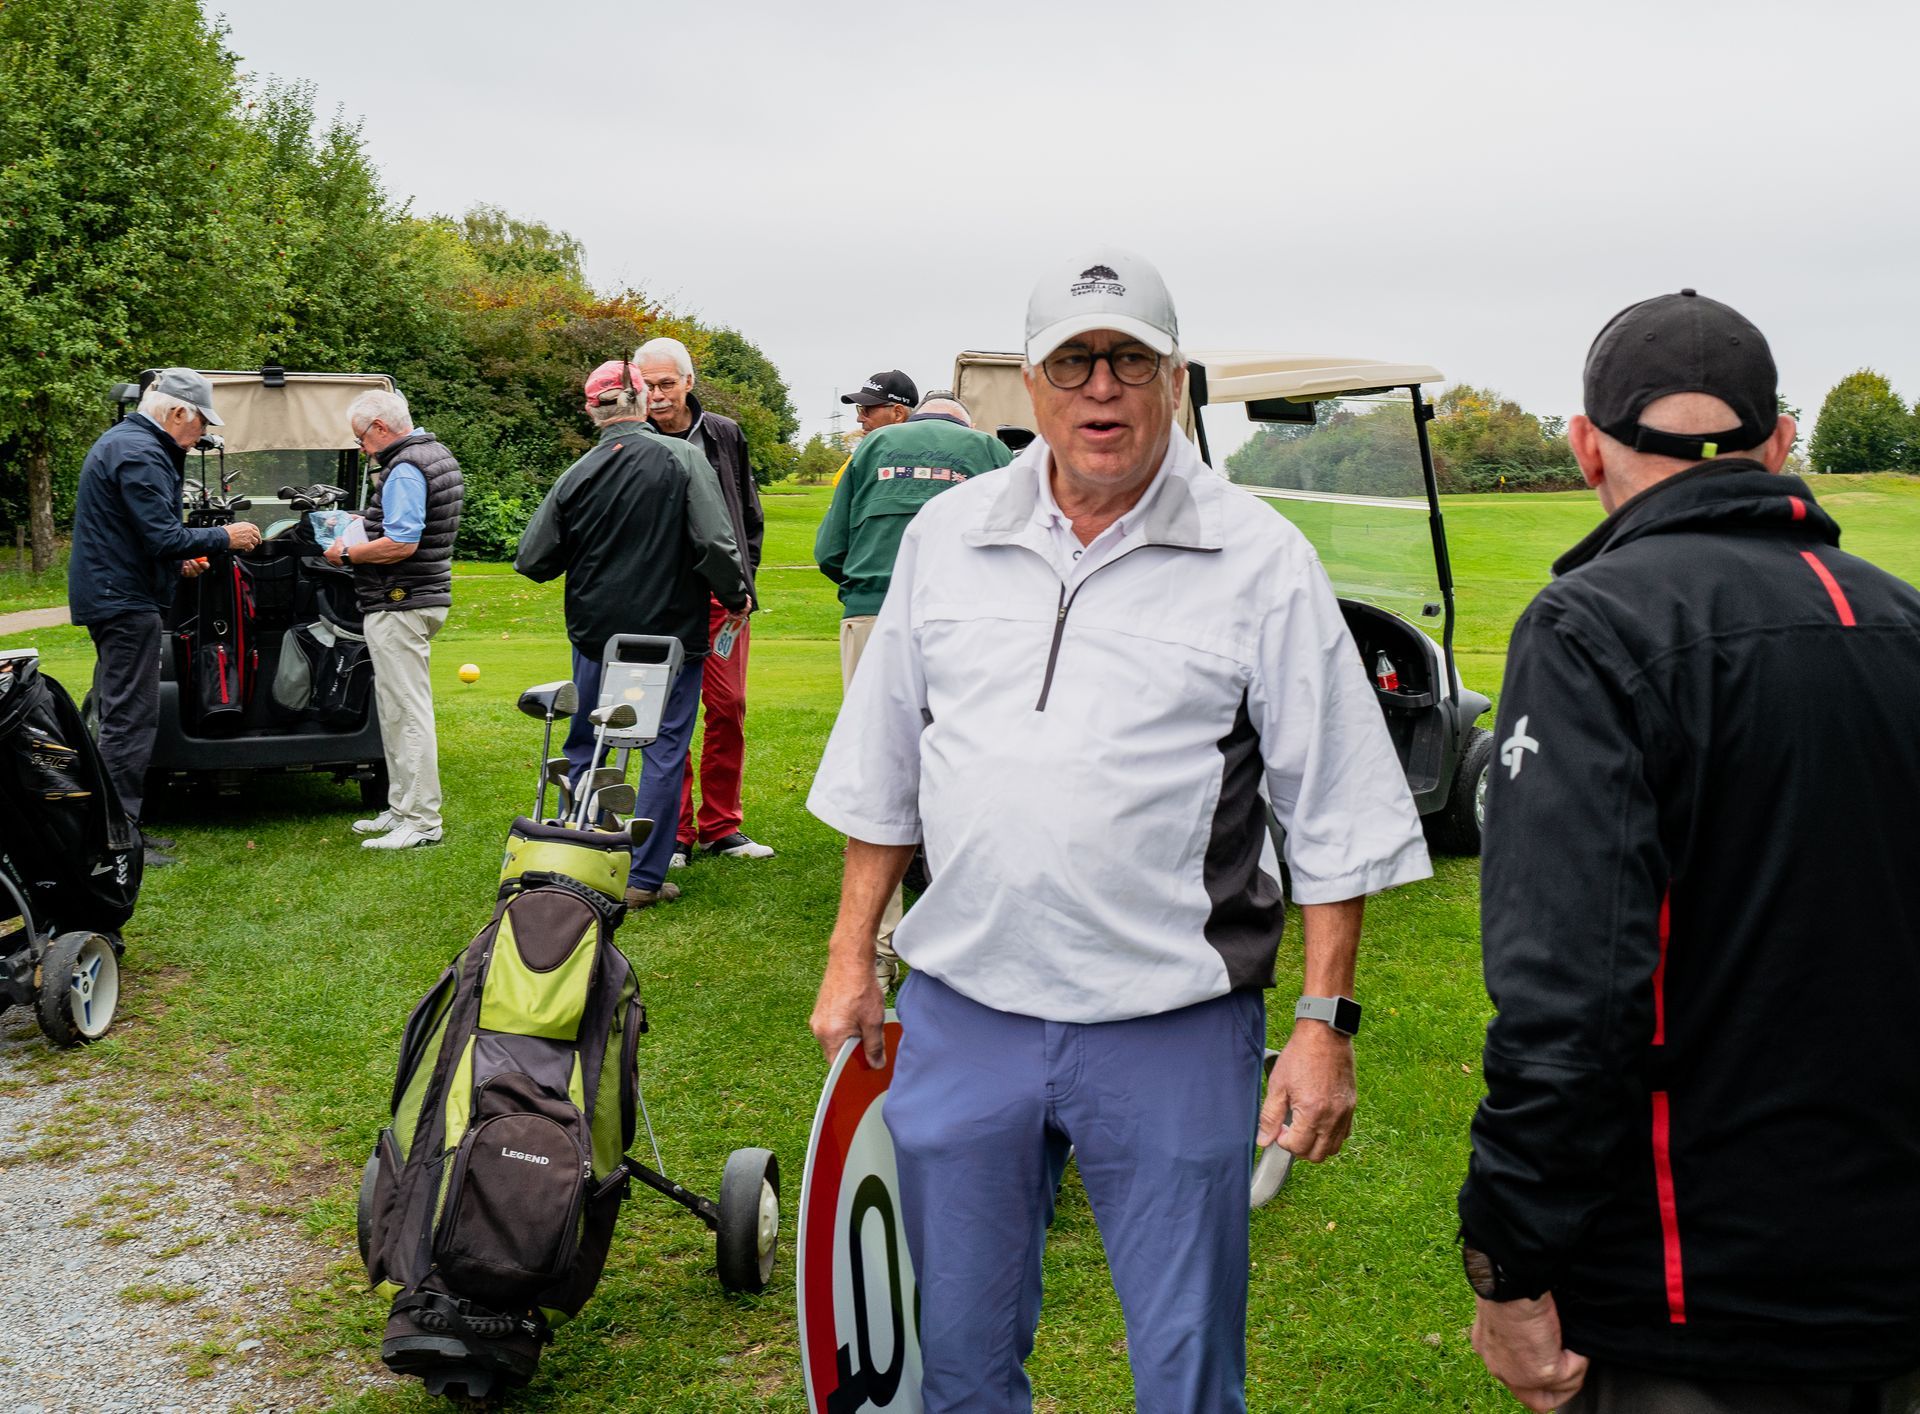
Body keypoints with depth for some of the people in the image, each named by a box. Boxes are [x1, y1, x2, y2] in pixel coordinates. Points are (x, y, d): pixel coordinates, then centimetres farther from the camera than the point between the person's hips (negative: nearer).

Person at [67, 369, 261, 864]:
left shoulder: (121, 441, 17)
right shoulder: (139, 454, -18)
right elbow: (163, 538, -23)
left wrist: (177, 561, 17)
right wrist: (223, 537, -11)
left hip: (111, 597, 11)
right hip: (125, 601, -11)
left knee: (120, 715, 15)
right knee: (130, 718, -8)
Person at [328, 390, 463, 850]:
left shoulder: (404, 470, -18)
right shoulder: (438, 456, 15)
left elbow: (401, 544, -25)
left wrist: (347, 554, -13)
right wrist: (367, 524, 18)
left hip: (400, 605, -11)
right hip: (423, 596, 11)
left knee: (406, 711, -8)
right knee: (396, 708, 17)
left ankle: (421, 821, -5)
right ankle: (401, 808, 24)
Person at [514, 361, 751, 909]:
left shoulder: (576, 476, -1)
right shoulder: (683, 458, -10)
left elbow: (533, 562, 2)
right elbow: (715, 544, -17)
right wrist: (735, 595, 0)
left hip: (596, 634, 3)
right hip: (672, 630, -3)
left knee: (584, 750, 16)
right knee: (664, 751, 5)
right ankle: (645, 878, 6)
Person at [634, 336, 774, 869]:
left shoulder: (725, 436, 8)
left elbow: (750, 515, 16)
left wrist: (743, 583, 7)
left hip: (721, 595, 2)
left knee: (728, 707, 2)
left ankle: (721, 826, 13)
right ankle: (675, 832, 8)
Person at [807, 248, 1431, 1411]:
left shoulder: (1260, 559, -5)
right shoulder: (946, 536, 6)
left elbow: (1337, 820, -3)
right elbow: (884, 773, 13)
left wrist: (1326, 1022, -7)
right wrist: (852, 955, 11)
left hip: (1171, 1031, -3)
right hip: (961, 1011, 3)